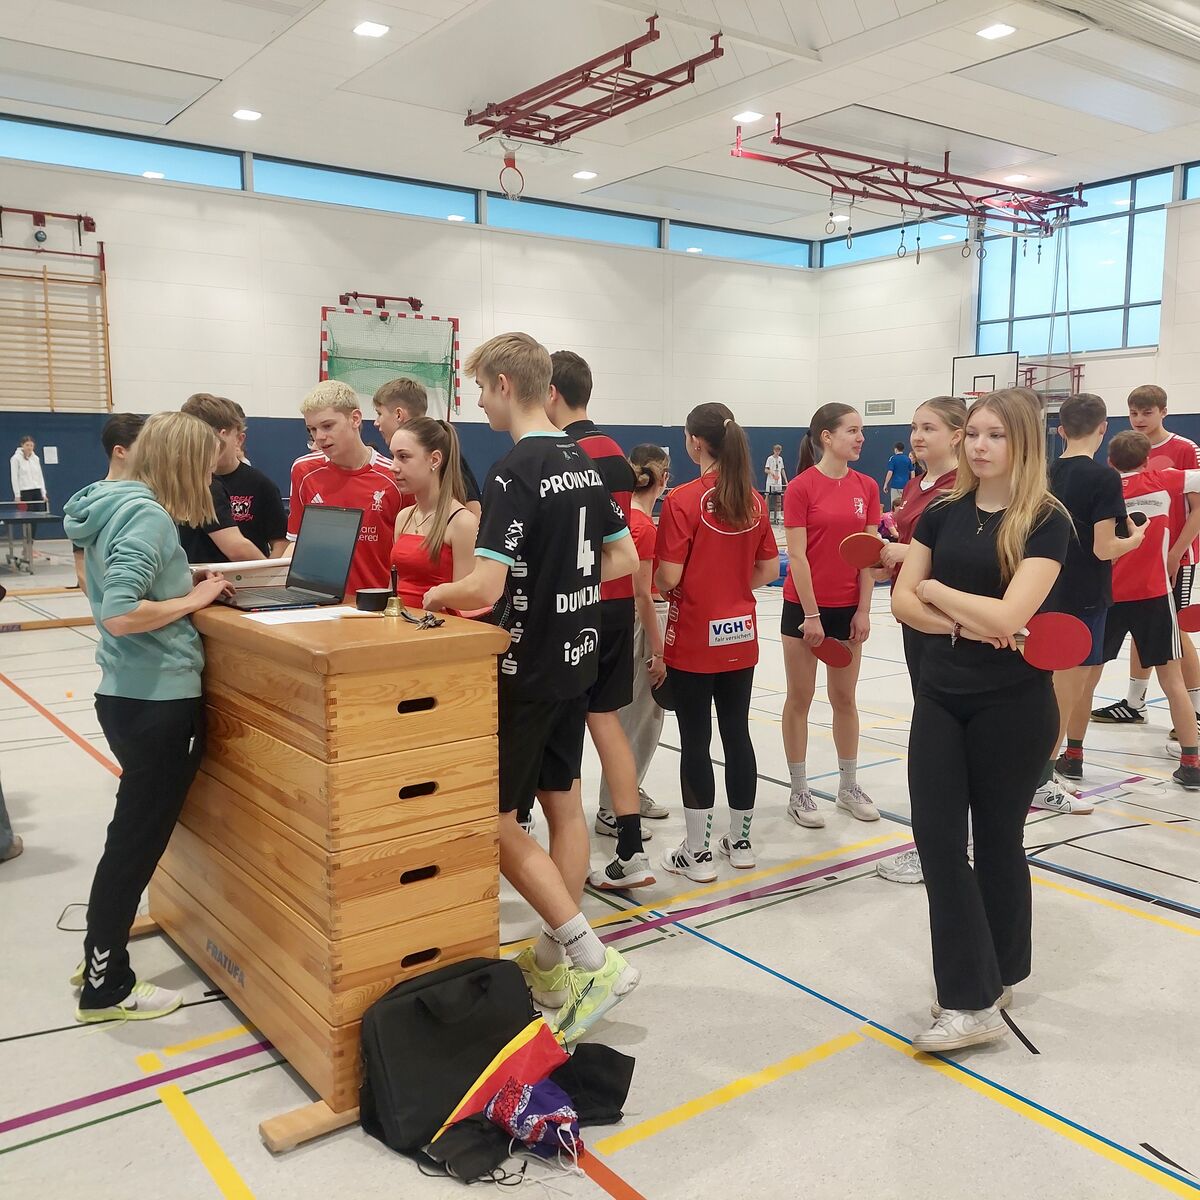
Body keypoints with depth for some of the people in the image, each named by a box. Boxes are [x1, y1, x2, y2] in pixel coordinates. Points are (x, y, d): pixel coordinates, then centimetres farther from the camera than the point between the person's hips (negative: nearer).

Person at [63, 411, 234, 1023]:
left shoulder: (113, 504, 10)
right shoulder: (147, 515, -19)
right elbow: (120, 615, -28)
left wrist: (189, 582, 8)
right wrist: (194, 600, -16)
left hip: (127, 695, 9)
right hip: (160, 701, -9)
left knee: (133, 830, 22)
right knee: (139, 838, 4)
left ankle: (100, 953, 37)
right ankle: (105, 987, 19)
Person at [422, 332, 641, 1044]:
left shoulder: (514, 473, -18)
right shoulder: (584, 464, 7)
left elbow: (486, 588, -25)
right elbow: (624, 558, 13)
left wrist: (438, 596, -6)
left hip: (528, 668, -8)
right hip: (577, 656, 9)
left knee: (495, 816, 1)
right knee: (562, 801, 14)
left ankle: (594, 961, 0)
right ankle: (555, 962, 25)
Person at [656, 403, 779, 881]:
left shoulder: (683, 500, -15)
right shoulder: (753, 501, 2)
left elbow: (668, 577, -16)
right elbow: (768, 569, 7)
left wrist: (662, 586, 5)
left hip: (693, 638, -5)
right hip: (741, 636, 5)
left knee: (696, 742, 3)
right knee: (737, 734, 14)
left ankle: (697, 852, 12)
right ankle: (740, 841, 26)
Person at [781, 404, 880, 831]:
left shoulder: (866, 487, 3)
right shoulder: (801, 488, -10)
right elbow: (797, 556, -12)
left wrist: (863, 610, -1)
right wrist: (811, 614, -14)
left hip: (848, 607, 4)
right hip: (804, 607, -4)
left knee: (845, 698, 14)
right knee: (800, 699, 6)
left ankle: (849, 786, 27)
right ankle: (799, 793, 16)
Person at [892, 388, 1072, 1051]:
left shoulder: (1046, 520, -10)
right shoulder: (943, 512, 5)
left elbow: (1008, 616, -21)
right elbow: (903, 602, -1)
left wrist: (936, 589, -7)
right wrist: (968, 624, -16)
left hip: (1013, 706, -4)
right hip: (940, 698, 4)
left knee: (997, 840, 9)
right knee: (937, 837, -1)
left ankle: (989, 988, 25)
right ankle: (972, 995, 10)